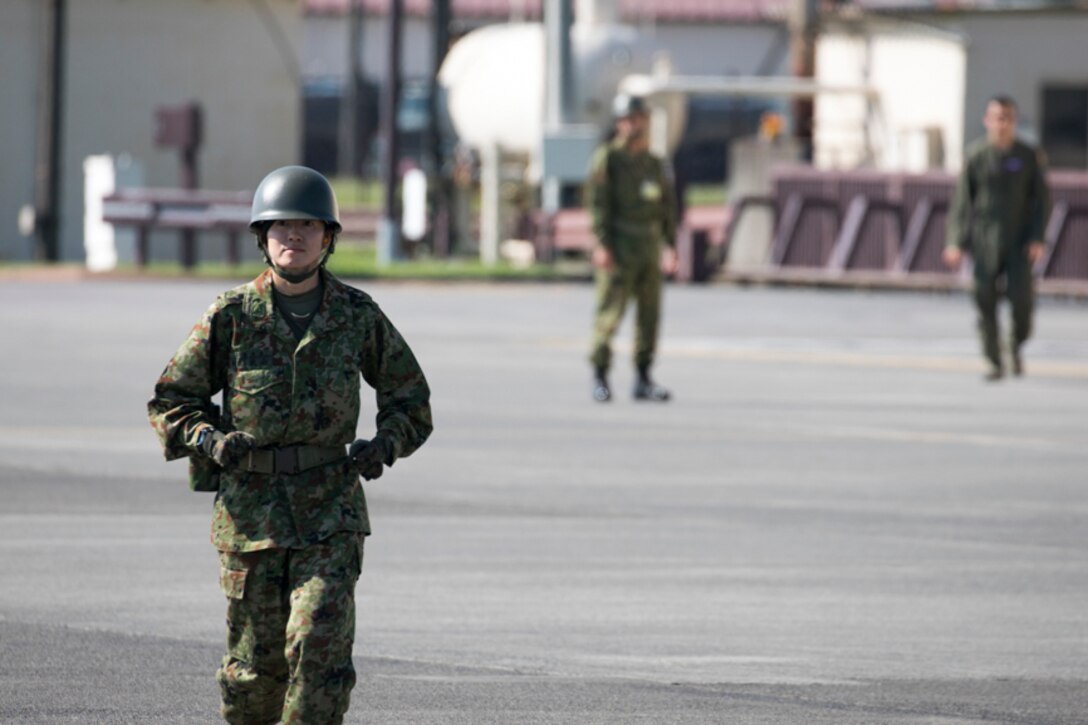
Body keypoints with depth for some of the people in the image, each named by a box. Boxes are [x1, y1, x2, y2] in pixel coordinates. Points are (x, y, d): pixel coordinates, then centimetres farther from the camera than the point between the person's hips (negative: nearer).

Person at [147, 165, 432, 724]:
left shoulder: (357, 315, 2)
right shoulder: (231, 316, -1)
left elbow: (410, 396, 14)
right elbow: (170, 403, 6)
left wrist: (386, 444, -6)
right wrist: (210, 439, -14)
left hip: (329, 512, 0)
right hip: (250, 506, 0)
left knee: (321, 646, -15)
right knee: (255, 661, 4)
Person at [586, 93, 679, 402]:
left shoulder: (655, 164, 16)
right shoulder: (607, 159, -2)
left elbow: (667, 207, 19)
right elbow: (598, 202, -8)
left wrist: (671, 246, 11)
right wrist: (602, 244, -16)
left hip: (649, 247, 6)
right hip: (619, 249, -6)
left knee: (649, 315, 5)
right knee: (610, 312, -9)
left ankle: (643, 379, 10)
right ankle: (600, 377, -3)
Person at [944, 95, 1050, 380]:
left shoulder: (1028, 156, 3)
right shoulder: (975, 156, 1)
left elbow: (1041, 199, 5)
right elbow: (961, 200, 3)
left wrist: (1037, 238, -6)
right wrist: (955, 242, -4)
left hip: (1019, 242, 0)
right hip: (984, 244, 0)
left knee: (1022, 297, -10)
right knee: (986, 301, -3)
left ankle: (1017, 344, 18)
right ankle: (993, 361, 7)